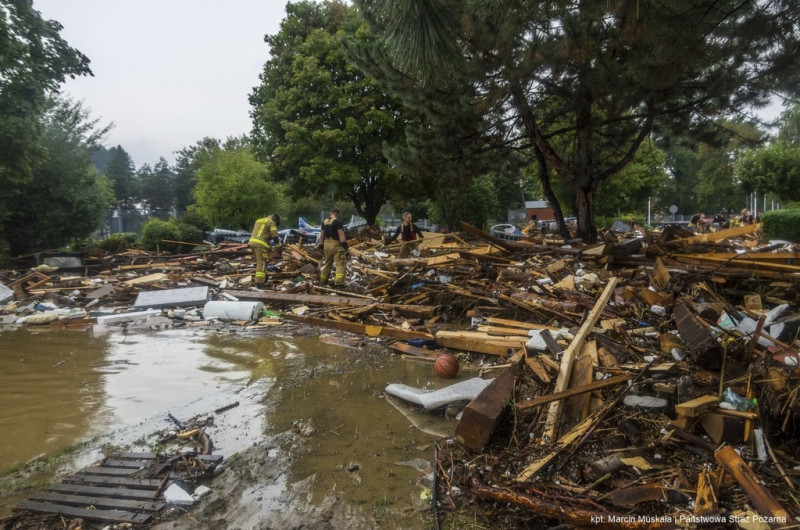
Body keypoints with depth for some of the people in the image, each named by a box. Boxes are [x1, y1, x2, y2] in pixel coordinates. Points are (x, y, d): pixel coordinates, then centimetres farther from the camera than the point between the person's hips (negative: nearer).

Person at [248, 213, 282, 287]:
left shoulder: (259, 220, 28)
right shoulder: (271, 222, 3)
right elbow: (274, 236, -5)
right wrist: (279, 245, 8)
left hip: (252, 242, 8)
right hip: (260, 244, -8)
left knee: (259, 262, 19)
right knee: (262, 263, -9)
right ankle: (259, 282, -15)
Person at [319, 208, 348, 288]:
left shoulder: (324, 222, 12)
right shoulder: (338, 221, -10)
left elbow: (322, 234, 16)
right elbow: (341, 234, -18)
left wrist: (321, 245, 22)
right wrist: (345, 246, -20)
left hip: (327, 244, 7)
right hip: (336, 244, -7)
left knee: (327, 263, 20)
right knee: (340, 264, -7)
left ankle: (323, 280, 30)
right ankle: (339, 283, -16)